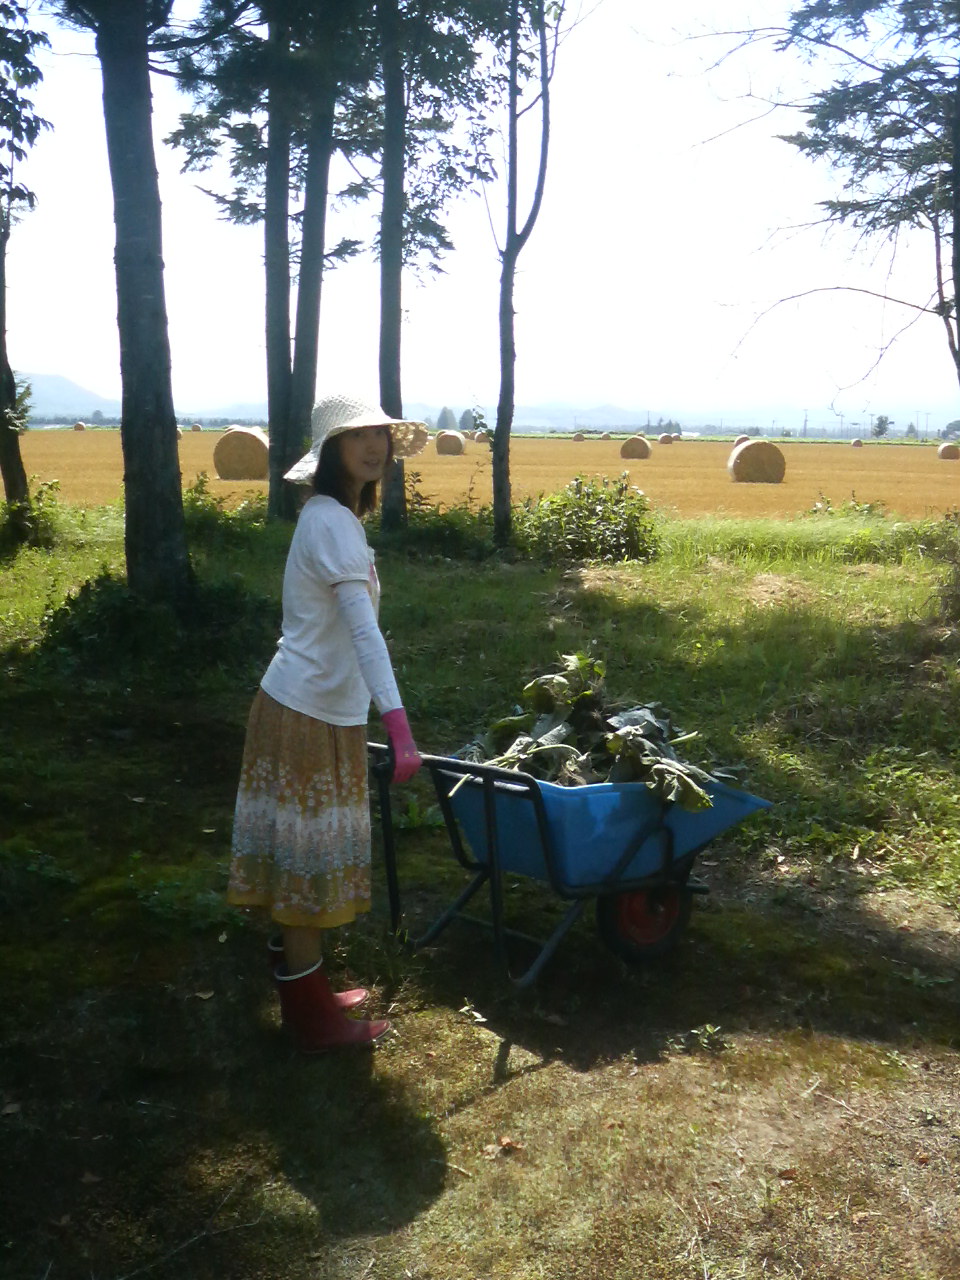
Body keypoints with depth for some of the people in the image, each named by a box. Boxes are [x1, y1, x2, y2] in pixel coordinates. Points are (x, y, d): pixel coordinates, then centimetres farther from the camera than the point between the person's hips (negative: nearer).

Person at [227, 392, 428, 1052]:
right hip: (312, 716, -9)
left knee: (305, 858, 16)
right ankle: (313, 1020, 13)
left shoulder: (330, 516, 12)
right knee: (312, 857, 0)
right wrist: (400, 727, -38)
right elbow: (364, 632, -31)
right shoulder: (333, 524, -19)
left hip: (315, 707, 9)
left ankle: (304, 988, 29)